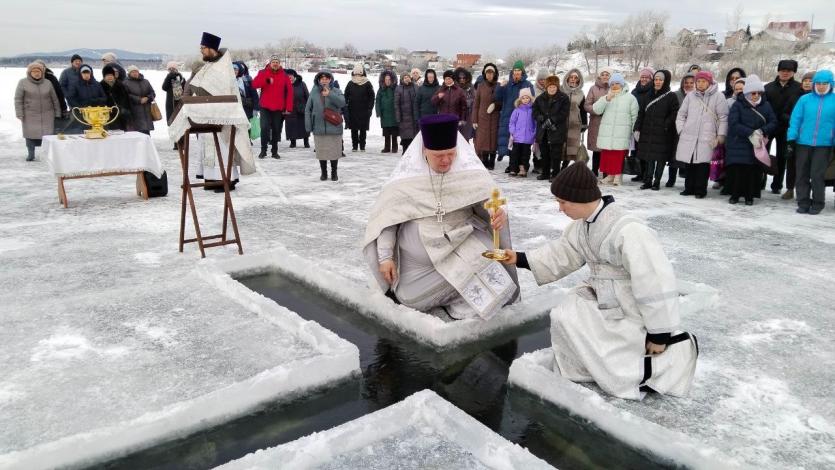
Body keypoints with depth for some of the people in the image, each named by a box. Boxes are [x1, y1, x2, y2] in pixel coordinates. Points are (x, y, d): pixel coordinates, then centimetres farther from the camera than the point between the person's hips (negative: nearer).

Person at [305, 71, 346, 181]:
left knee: (334, 151, 6)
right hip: (319, 128, 1)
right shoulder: (314, 93, 2)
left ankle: (334, 173, 21)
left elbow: (342, 103, -18)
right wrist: (308, 126, -2)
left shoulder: (336, 91, 0)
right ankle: (324, 172, 22)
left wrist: (330, 95, -31)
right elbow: (308, 109, 3)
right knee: (321, 152, 7)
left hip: (334, 128, -1)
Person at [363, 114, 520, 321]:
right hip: (420, 252, 0)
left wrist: (498, 214, -35)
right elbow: (388, 215, -7)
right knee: (412, 299, 2)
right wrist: (385, 256, -11)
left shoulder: (470, 170, -11)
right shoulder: (406, 175, -12)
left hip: (463, 241, 0)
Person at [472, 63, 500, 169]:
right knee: (482, 141, -3)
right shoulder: (480, 86, 4)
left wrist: (495, 105, -12)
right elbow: (476, 104, 4)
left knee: (493, 140, 2)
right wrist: (474, 120, 0)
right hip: (482, 118, 0)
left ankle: (491, 163, 11)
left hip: (495, 119, 0)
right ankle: (484, 162, 6)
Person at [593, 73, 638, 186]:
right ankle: (610, 174, 15)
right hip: (607, 133, 3)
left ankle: (618, 176, 2)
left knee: (620, 155, -6)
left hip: (622, 134, -3)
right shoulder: (606, 97, 14)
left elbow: (635, 116, 5)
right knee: (607, 155, 4)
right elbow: (596, 110, -2)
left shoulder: (630, 98, 6)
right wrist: (607, 99, -14)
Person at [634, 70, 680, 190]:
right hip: (647, 133, 4)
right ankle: (647, 181, 11)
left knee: (660, 158, 0)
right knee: (648, 157, 5)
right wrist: (637, 128, 7)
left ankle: (657, 182, 8)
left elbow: (674, 114, -6)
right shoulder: (649, 95, 13)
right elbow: (641, 113, 13)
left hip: (662, 135, -4)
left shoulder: (671, 96, -2)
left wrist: (665, 125, -15)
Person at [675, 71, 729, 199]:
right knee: (690, 162, 6)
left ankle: (701, 190, 4)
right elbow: (681, 114, 17)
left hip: (707, 138, -3)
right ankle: (689, 188, 18)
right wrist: (681, 129, 8)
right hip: (689, 136, 3)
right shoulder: (690, 96, 11)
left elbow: (723, 117, 1)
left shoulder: (718, 96, 2)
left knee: (703, 163, -6)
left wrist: (721, 135, -4)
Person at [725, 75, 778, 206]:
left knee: (753, 171, -3)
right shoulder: (738, 105, -2)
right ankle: (735, 194, 12)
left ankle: (749, 196, 11)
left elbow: (773, 122, 7)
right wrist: (751, 133, -20)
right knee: (736, 170, -6)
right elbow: (733, 124, -12)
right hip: (738, 145, -2)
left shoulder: (766, 106, 8)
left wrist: (762, 131, -13)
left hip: (756, 146, 2)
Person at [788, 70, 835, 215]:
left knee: (817, 175, -2)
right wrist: (792, 139, -3)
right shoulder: (805, 99, 1)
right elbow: (795, 119, 2)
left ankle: (817, 203, 13)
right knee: (802, 175, 7)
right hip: (803, 143, 2)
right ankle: (803, 202, 18)